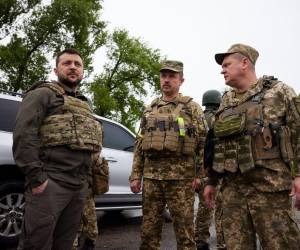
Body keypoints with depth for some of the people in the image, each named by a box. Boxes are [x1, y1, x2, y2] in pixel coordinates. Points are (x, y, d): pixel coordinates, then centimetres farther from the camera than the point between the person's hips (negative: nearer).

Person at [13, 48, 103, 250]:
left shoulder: (84, 105, 24)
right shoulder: (43, 94, 2)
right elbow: (23, 135, -11)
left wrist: (87, 179, 17)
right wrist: (35, 177, -17)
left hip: (80, 187, 7)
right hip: (50, 183, -7)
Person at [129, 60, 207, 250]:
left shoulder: (192, 107, 4)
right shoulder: (150, 110, 15)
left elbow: (203, 142, -2)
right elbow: (140, 145, 14)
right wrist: (135, 175, 7)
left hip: (181, 176, -4)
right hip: (151, 175, 4)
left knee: (184, 227, 2)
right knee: (149, 227, 9)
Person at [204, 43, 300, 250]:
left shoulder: (278, 91, 2)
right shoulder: (226, 103, 17)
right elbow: (217, 145, 19)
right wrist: (211, 181, 17)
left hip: (269, 184, -5)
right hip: (232, 187, 5)